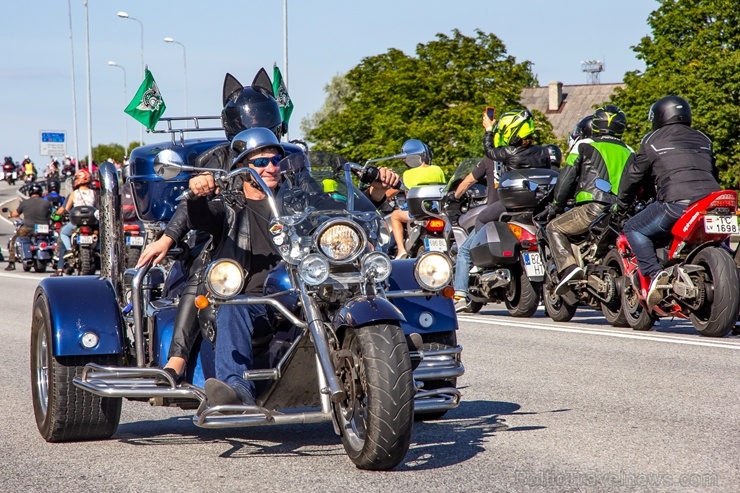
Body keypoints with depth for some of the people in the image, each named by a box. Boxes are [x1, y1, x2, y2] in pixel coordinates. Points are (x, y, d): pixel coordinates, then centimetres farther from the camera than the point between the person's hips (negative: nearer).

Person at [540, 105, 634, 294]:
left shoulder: (585, 146, 8)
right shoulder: (629, 153, 22)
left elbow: (566, 178, 7)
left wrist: (557, 205, 18)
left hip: (594, 208, -5)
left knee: (554, 228, 8)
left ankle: (568, 266, -15)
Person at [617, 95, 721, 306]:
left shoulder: (653, 140, 14)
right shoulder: (703, 139, 29)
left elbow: (634, 174, 18)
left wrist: (622, 204, 32)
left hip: (676, 202, -5)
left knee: (633, 228, 9)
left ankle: (655, 274, -11)